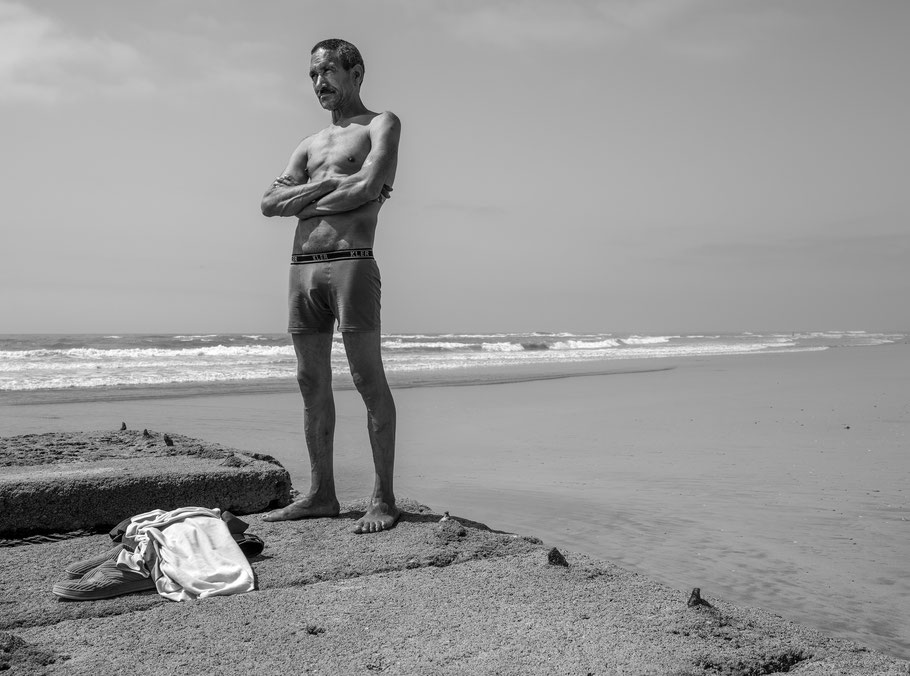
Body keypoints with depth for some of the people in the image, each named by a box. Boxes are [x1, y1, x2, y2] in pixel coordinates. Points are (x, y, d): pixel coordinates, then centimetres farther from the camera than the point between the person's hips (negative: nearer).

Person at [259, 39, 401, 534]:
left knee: (368, 380, -7)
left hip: (351, 262, -6)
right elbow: (270, 204, 12)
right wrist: (325, 185, -3)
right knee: (312, 385, 6)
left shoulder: (381, 124, 7)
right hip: (302, 267, 7)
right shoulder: (309, 145, 24)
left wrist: (305, 202, 1)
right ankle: (321, 495, 13)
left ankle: (383, 498, -4)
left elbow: (369, 187, -12)